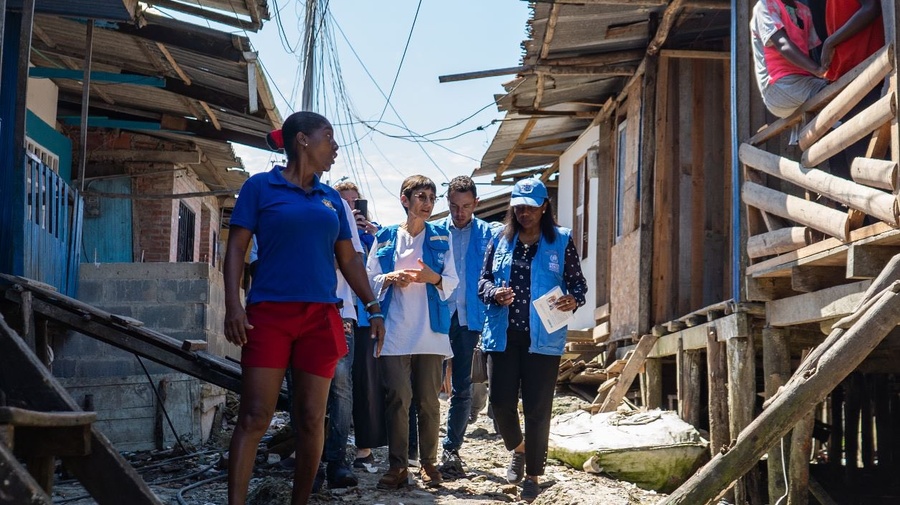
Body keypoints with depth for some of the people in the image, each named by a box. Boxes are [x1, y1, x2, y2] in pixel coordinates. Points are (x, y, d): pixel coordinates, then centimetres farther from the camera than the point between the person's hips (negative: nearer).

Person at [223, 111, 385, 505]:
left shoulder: (330, 198, 15)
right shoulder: (260, 186, 3)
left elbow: (348, 259, 19)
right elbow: (236, 247, -1)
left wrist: (373, 308, 11)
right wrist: (233, 305, -13)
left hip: (320, 317, 4)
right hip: (269, 313, -4)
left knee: (312, 419, 3)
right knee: (254, 417, -9)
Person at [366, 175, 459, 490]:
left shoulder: (441, 238, 10)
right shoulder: (385, 238, 9)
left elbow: (452, 283, 6)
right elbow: (369, 279, 8)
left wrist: (434, 278, -15)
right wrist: (389, 279, -12)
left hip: (430, 330, 1)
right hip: (395, 331, -1)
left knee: (428, 400, 3)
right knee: (397, 398, -6)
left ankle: (428, 462, 13)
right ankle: (398, 465, 1)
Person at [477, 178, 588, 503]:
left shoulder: (561, 241, 2)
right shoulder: (500, 240, 8)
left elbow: (577, 282, 4)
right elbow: (484, 280, 10)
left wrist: (574, 300, -19)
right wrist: (494, 293, -12)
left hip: (543, 339, -2)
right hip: (503, 336, 2)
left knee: (537, 408, 2)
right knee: (500, 401, 2)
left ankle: (533, 474, 18)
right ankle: (518, 449, 34)